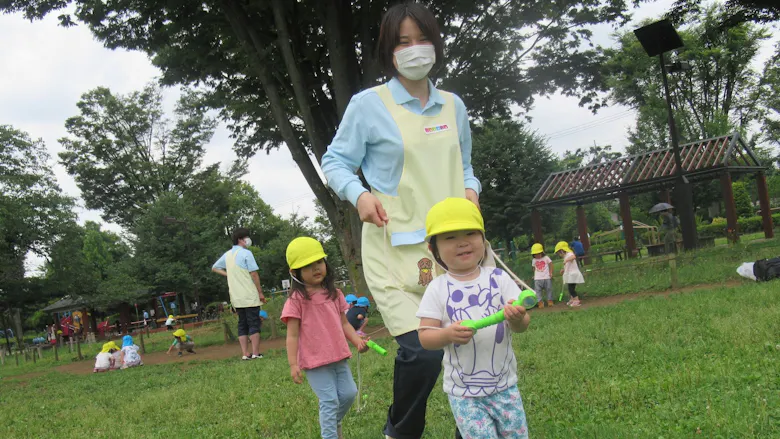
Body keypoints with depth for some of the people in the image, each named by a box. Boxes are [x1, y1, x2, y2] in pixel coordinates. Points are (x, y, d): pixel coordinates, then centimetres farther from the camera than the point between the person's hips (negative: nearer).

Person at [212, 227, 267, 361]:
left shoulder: (227, 255, 12)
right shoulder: (246, 253, -10)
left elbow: (215, 268, 25)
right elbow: (254, 274, -13)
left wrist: (229, 275, 16)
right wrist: (260, 292, -6)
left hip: (236, 298, 6)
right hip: (250, 296, -6)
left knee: (242, 325, 10)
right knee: (254, 324, -2)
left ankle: (245, 354, 8)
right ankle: (256, 353, -3)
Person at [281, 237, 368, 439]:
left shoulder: (334, 293, 7)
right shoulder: (296, 299, -11)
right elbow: (292, 334, -10)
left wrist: (357, 340, -4)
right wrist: (293, 364, -13)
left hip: (338, 357, 6)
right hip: (315, 361, -6)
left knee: (349, 393, 13)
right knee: (329, 402, -5)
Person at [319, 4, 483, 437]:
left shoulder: (453, 106, 15)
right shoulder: (368, 105, 0)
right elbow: (336, 161, 5)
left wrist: (471, 189, 4)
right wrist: (359, 194, -14)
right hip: (396, 247, -5)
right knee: (422, 351, -16)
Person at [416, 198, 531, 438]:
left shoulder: (499, 279, -3)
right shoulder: (438, 288, -6)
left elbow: (522, 325, -4)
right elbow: (425, 337, -6)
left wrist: (517, 318, -27)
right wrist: (448, 334, -26)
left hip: (504, 384, 2)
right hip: (463, 390, -2)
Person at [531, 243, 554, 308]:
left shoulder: (546, 258, -1)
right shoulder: (534, 260, 7)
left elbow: (550, 265, 4)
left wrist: (550, 273, -2)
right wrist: (534, 275, 9)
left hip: (547, 277, -2)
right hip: (537, 278, 2)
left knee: (549, 289, 6)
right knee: (538, 290, -4)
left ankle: (550, 300, 19)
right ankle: (540, 302, -1)